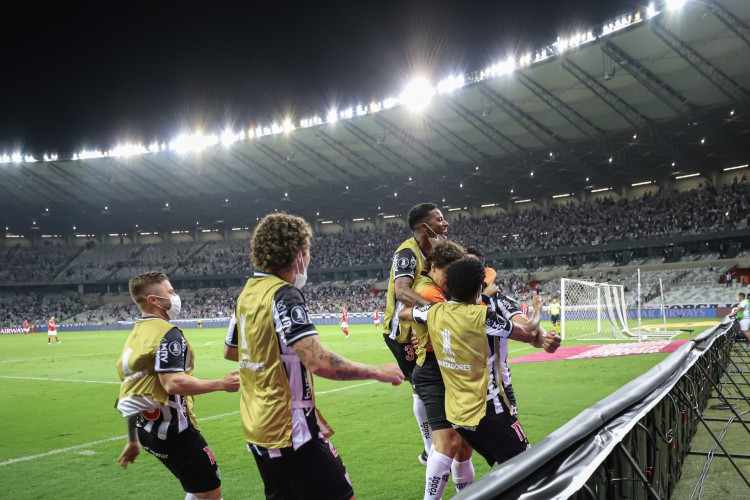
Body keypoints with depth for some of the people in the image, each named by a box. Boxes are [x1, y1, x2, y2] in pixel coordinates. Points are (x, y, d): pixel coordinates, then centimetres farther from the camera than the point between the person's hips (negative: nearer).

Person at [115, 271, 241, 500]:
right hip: (170, 428, -10)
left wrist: (133, 441, 24)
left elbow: (134, 394, 18)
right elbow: (173, 383, -27)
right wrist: (222, 384, -22)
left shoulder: (135, 335, 13)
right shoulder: (166, 333, -16)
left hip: (149, 426, 10)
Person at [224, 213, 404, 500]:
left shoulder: (247, 292, 7)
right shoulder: (284, 295, -19)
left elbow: (230, 351, 21)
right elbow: (318, 362, -30)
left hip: (257, 429, 9)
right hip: (290, 430, -9)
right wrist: (377, 372, -19)